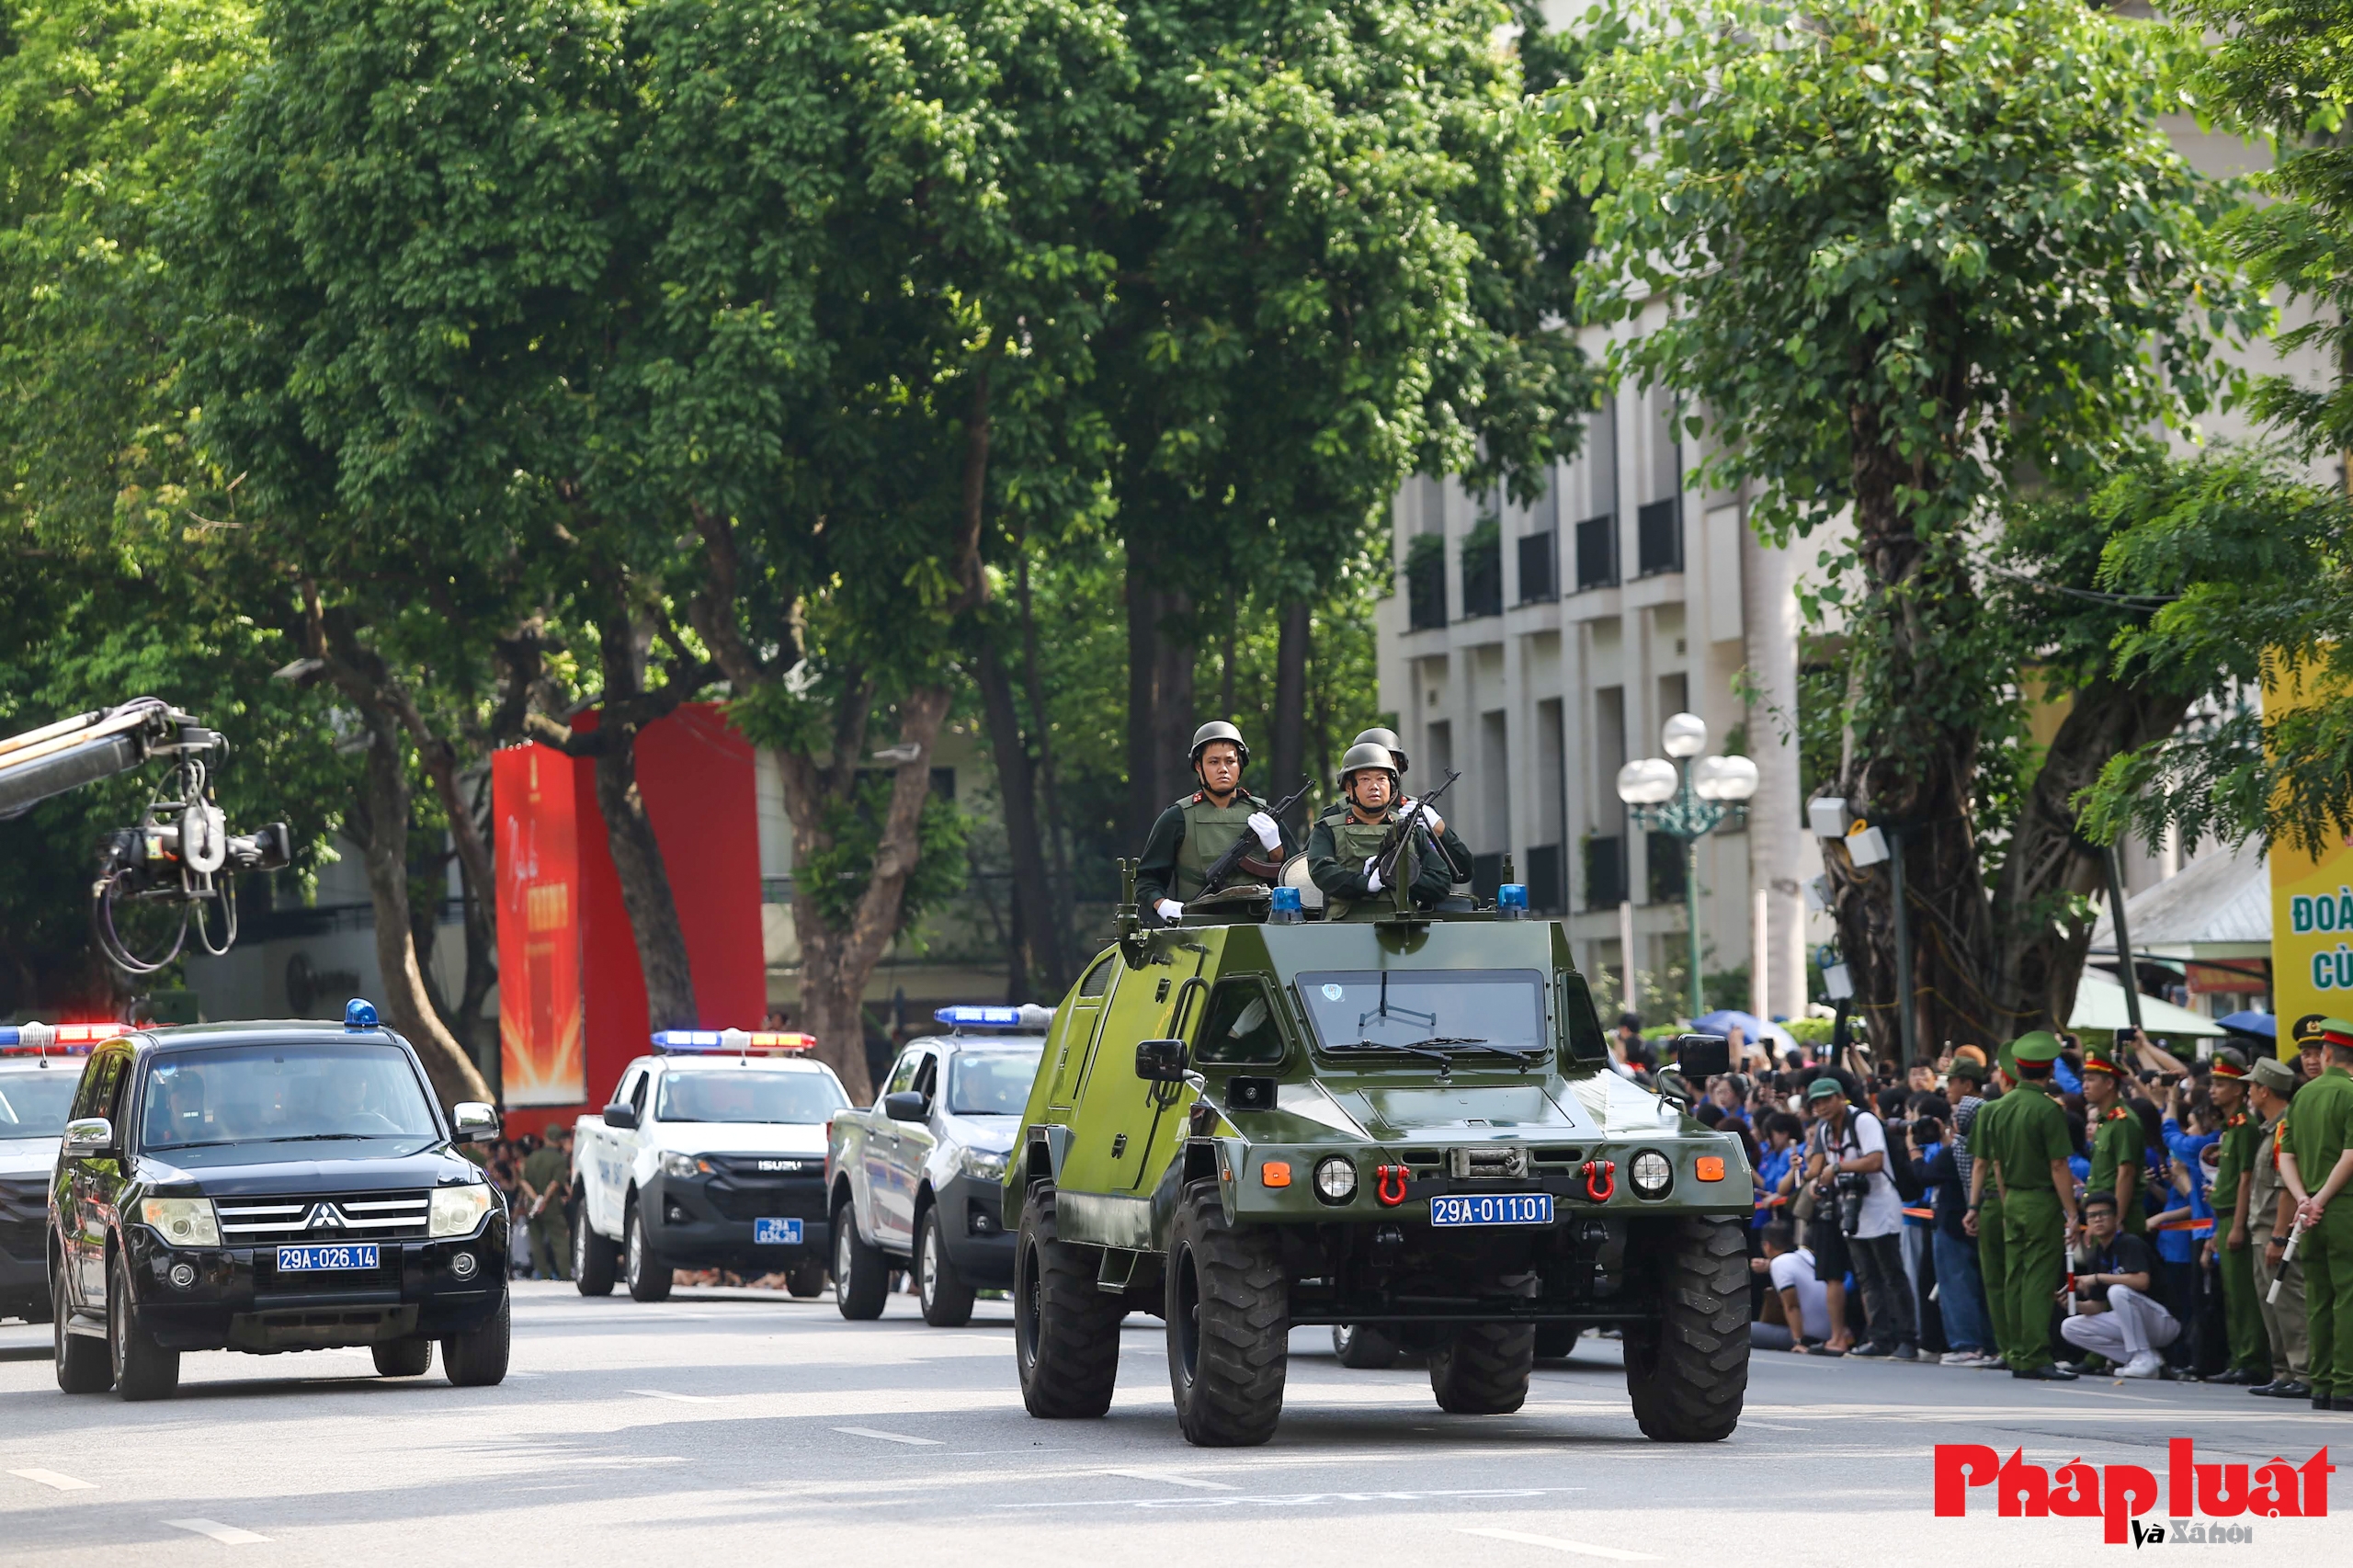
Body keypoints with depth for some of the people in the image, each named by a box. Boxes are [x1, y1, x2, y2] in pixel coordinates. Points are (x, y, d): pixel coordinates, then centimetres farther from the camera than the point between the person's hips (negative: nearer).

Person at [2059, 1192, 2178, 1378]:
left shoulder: (2130, 1244, -15)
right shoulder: (2095, 1256, 7)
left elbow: (2142, 1281, -32)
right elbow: (2097, 1306, 9)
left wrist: (2098, 1277, -25)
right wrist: (2075, 1304, -13)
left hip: (2164, 1322, -8)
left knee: (2118, 1291, -33)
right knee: (2069, 1328, -1)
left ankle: (2144, 1357, -23)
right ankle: (2132, 1358, -2)